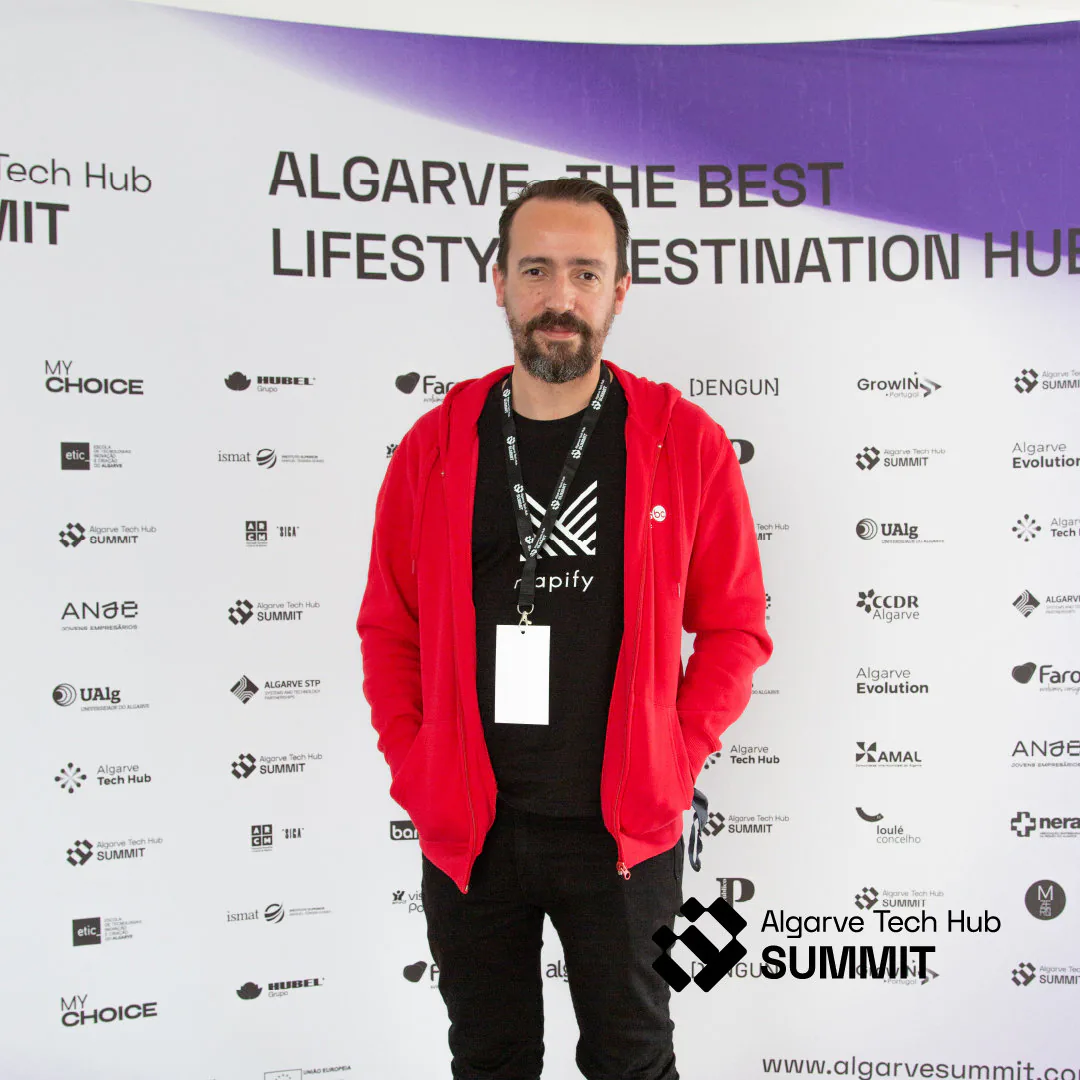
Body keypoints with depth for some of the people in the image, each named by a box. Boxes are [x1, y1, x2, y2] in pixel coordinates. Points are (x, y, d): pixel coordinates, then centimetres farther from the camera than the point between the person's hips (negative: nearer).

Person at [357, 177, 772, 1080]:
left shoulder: (687, 444, -6)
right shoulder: (434, 447, -1)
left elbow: (735, 626, -1)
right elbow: (388, 627, 5)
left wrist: (674, 763, -7)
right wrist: (413, 771, -2)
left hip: (623, 830, -1)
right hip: (467, 829, 2)